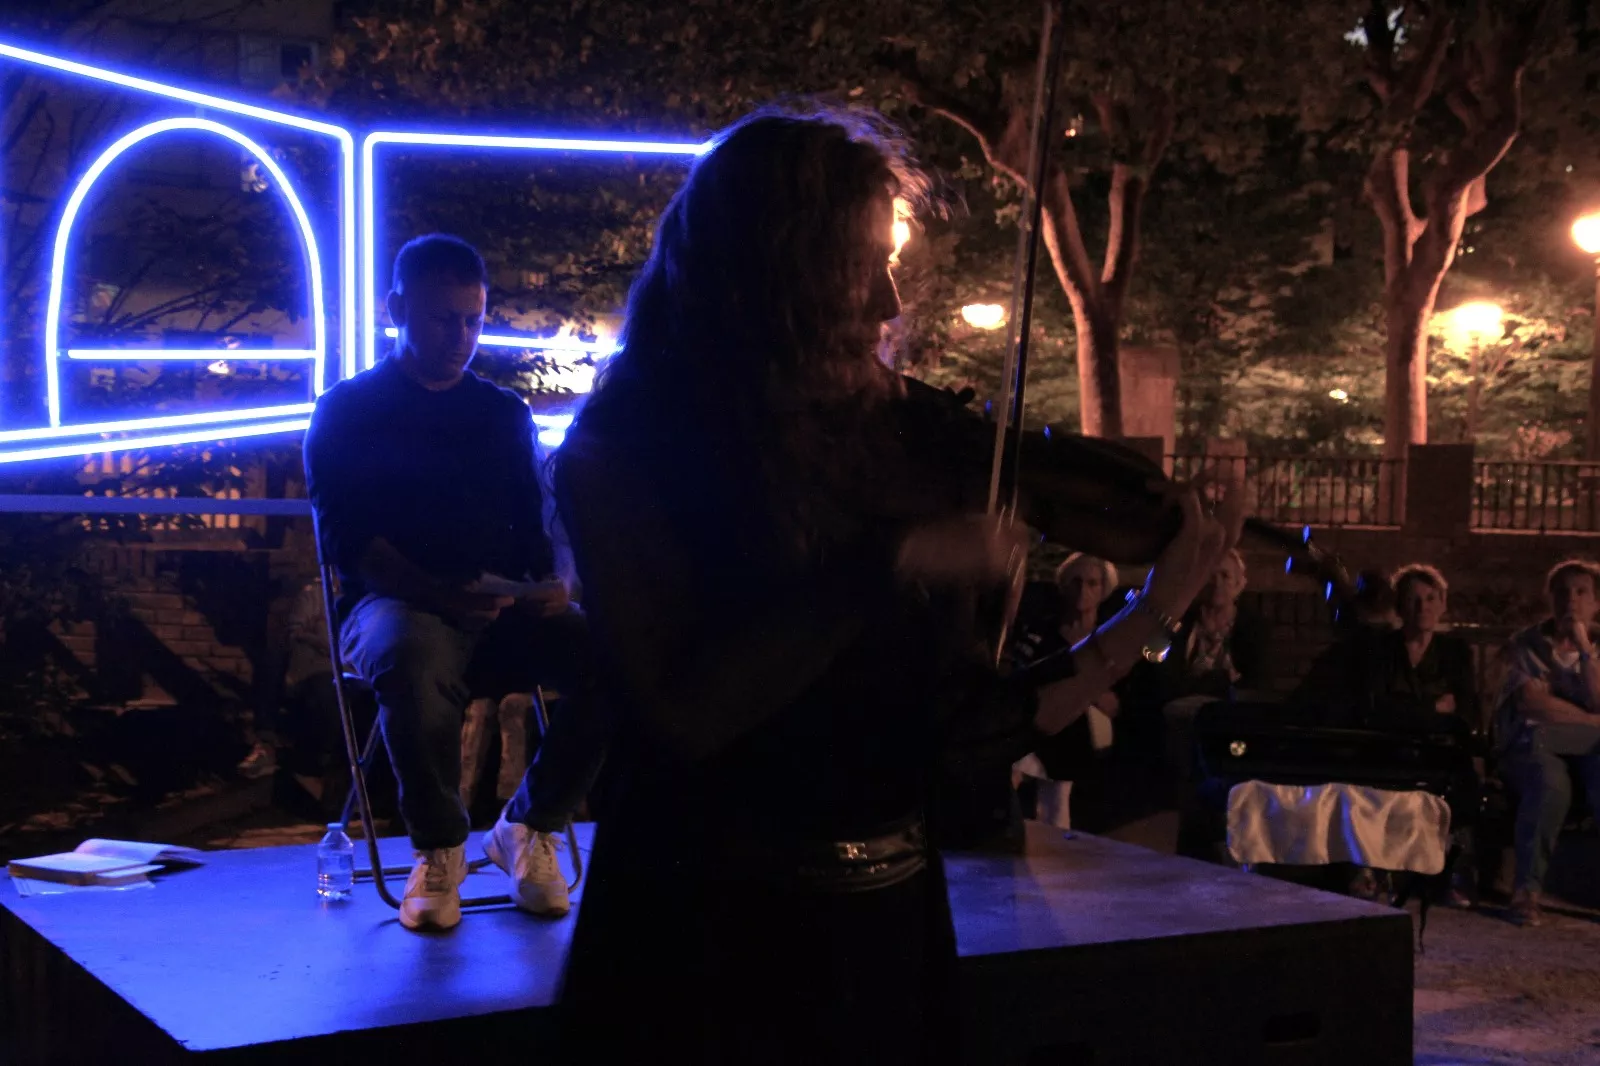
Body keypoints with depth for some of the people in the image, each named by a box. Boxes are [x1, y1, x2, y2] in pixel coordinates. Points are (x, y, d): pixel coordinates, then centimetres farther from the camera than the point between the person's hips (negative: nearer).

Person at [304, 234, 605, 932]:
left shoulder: (504, 414, 22)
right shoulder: (348, 410, 10)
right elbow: (346, 537, -3)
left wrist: (546, 585, -7)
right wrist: (440, 593, -20)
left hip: (502, 608, 4)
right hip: (394, 604, -3)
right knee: (413, 660, -40)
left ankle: (529, 826, -5)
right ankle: (438, 849, -16)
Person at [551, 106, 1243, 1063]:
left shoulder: (902, 441, 2)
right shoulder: (625, 454, -10)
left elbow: (955, 741, 1)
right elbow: (685, 708, -24)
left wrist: (1141, 626, -7)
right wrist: (895, 563, -23)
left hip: (890, 929, 5)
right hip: (709, 946, -4)